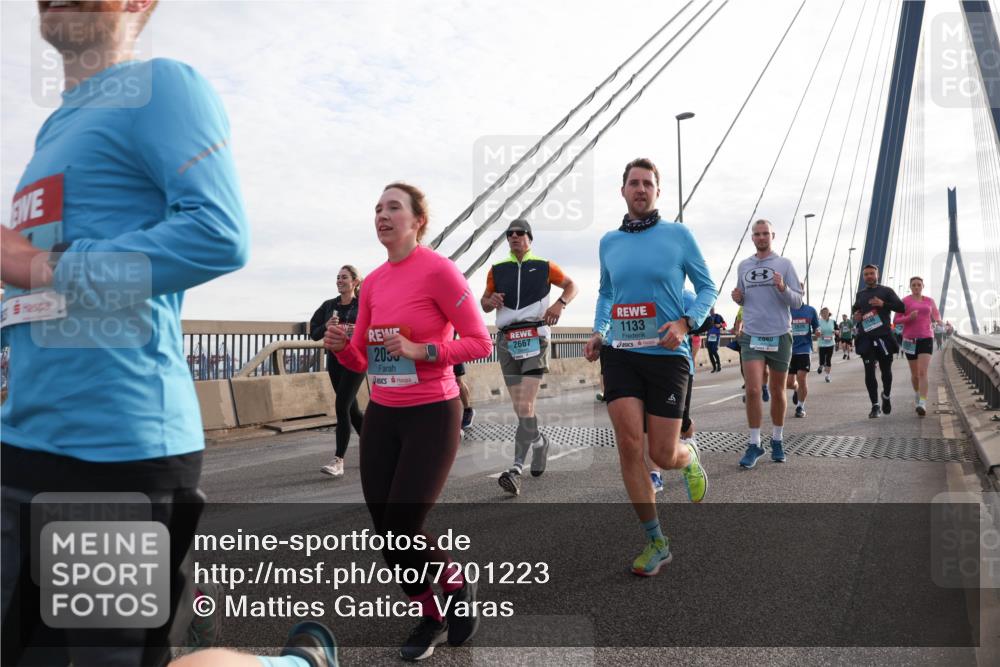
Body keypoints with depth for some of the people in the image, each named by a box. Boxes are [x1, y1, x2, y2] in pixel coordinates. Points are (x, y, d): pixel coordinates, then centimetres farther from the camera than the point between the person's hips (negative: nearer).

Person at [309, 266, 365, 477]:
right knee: (352, 408, 12)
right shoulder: (329, 305, 10)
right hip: (335, 360, 6)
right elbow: (314, 333, 9)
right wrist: (326, 327, -11)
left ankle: (338, 461, -12)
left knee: (342, 407, -14)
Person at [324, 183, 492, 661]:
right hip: (381, 416, 6)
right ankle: (431, 616, 30)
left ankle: (460, 587, 23)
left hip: (432, 416, -6)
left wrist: (420, 350, -23)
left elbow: (480, 342, -12)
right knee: (385, 532, 6)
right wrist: (341, 347, -9)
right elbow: (362, 360, 12)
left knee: (403, 531, -9)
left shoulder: (438, 270, -12)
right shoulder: (372, 282, 7)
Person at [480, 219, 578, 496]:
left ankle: (516, 467, -17)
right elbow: (484, 302, 19)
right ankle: (539, 441, 33)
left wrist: (560, 304, -3)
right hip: (507, 339, 4)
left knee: (525, 405, -15)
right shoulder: (497, 269, 13)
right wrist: (490, 301, -5)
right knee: (520, 407, 6)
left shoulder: (544, 266, 7)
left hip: (535, 337, -3)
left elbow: (571, 285, 16)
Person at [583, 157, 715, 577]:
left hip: (667, 354, -2)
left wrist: (686, 323, -12)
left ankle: (690, 457, 40)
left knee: (663, 455, -1)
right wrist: (598, 333, 8)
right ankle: (656, 542, 5)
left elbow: (707, 287, 6)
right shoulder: (609, 243, 10)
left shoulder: (678, 235, 0)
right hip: (620, 353, 3)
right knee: (629, 444, -10)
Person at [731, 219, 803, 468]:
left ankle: (777, 440, 26)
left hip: (779, 336, -1)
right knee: (753, 391, -11)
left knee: (777, 392, 10)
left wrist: (783, 288, -21)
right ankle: (754, 444, -1)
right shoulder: (743, 266, 9)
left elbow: (797, 301, -2)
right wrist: (738, 298, -4)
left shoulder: (784, 264, 1)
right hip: (752, 336, 1)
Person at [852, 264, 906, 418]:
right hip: (865, 337, 2)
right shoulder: (860, 294, 16)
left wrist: (883, 304, -15)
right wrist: (856, 316, 8)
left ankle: (886, 397, 34)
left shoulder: (886, 291, 6)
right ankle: (875, 406, 1)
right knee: (869, 372, -4)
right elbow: (855, 309, 30)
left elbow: (901, 307, -1)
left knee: (886, 370, 7)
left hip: (884, 336, -2)